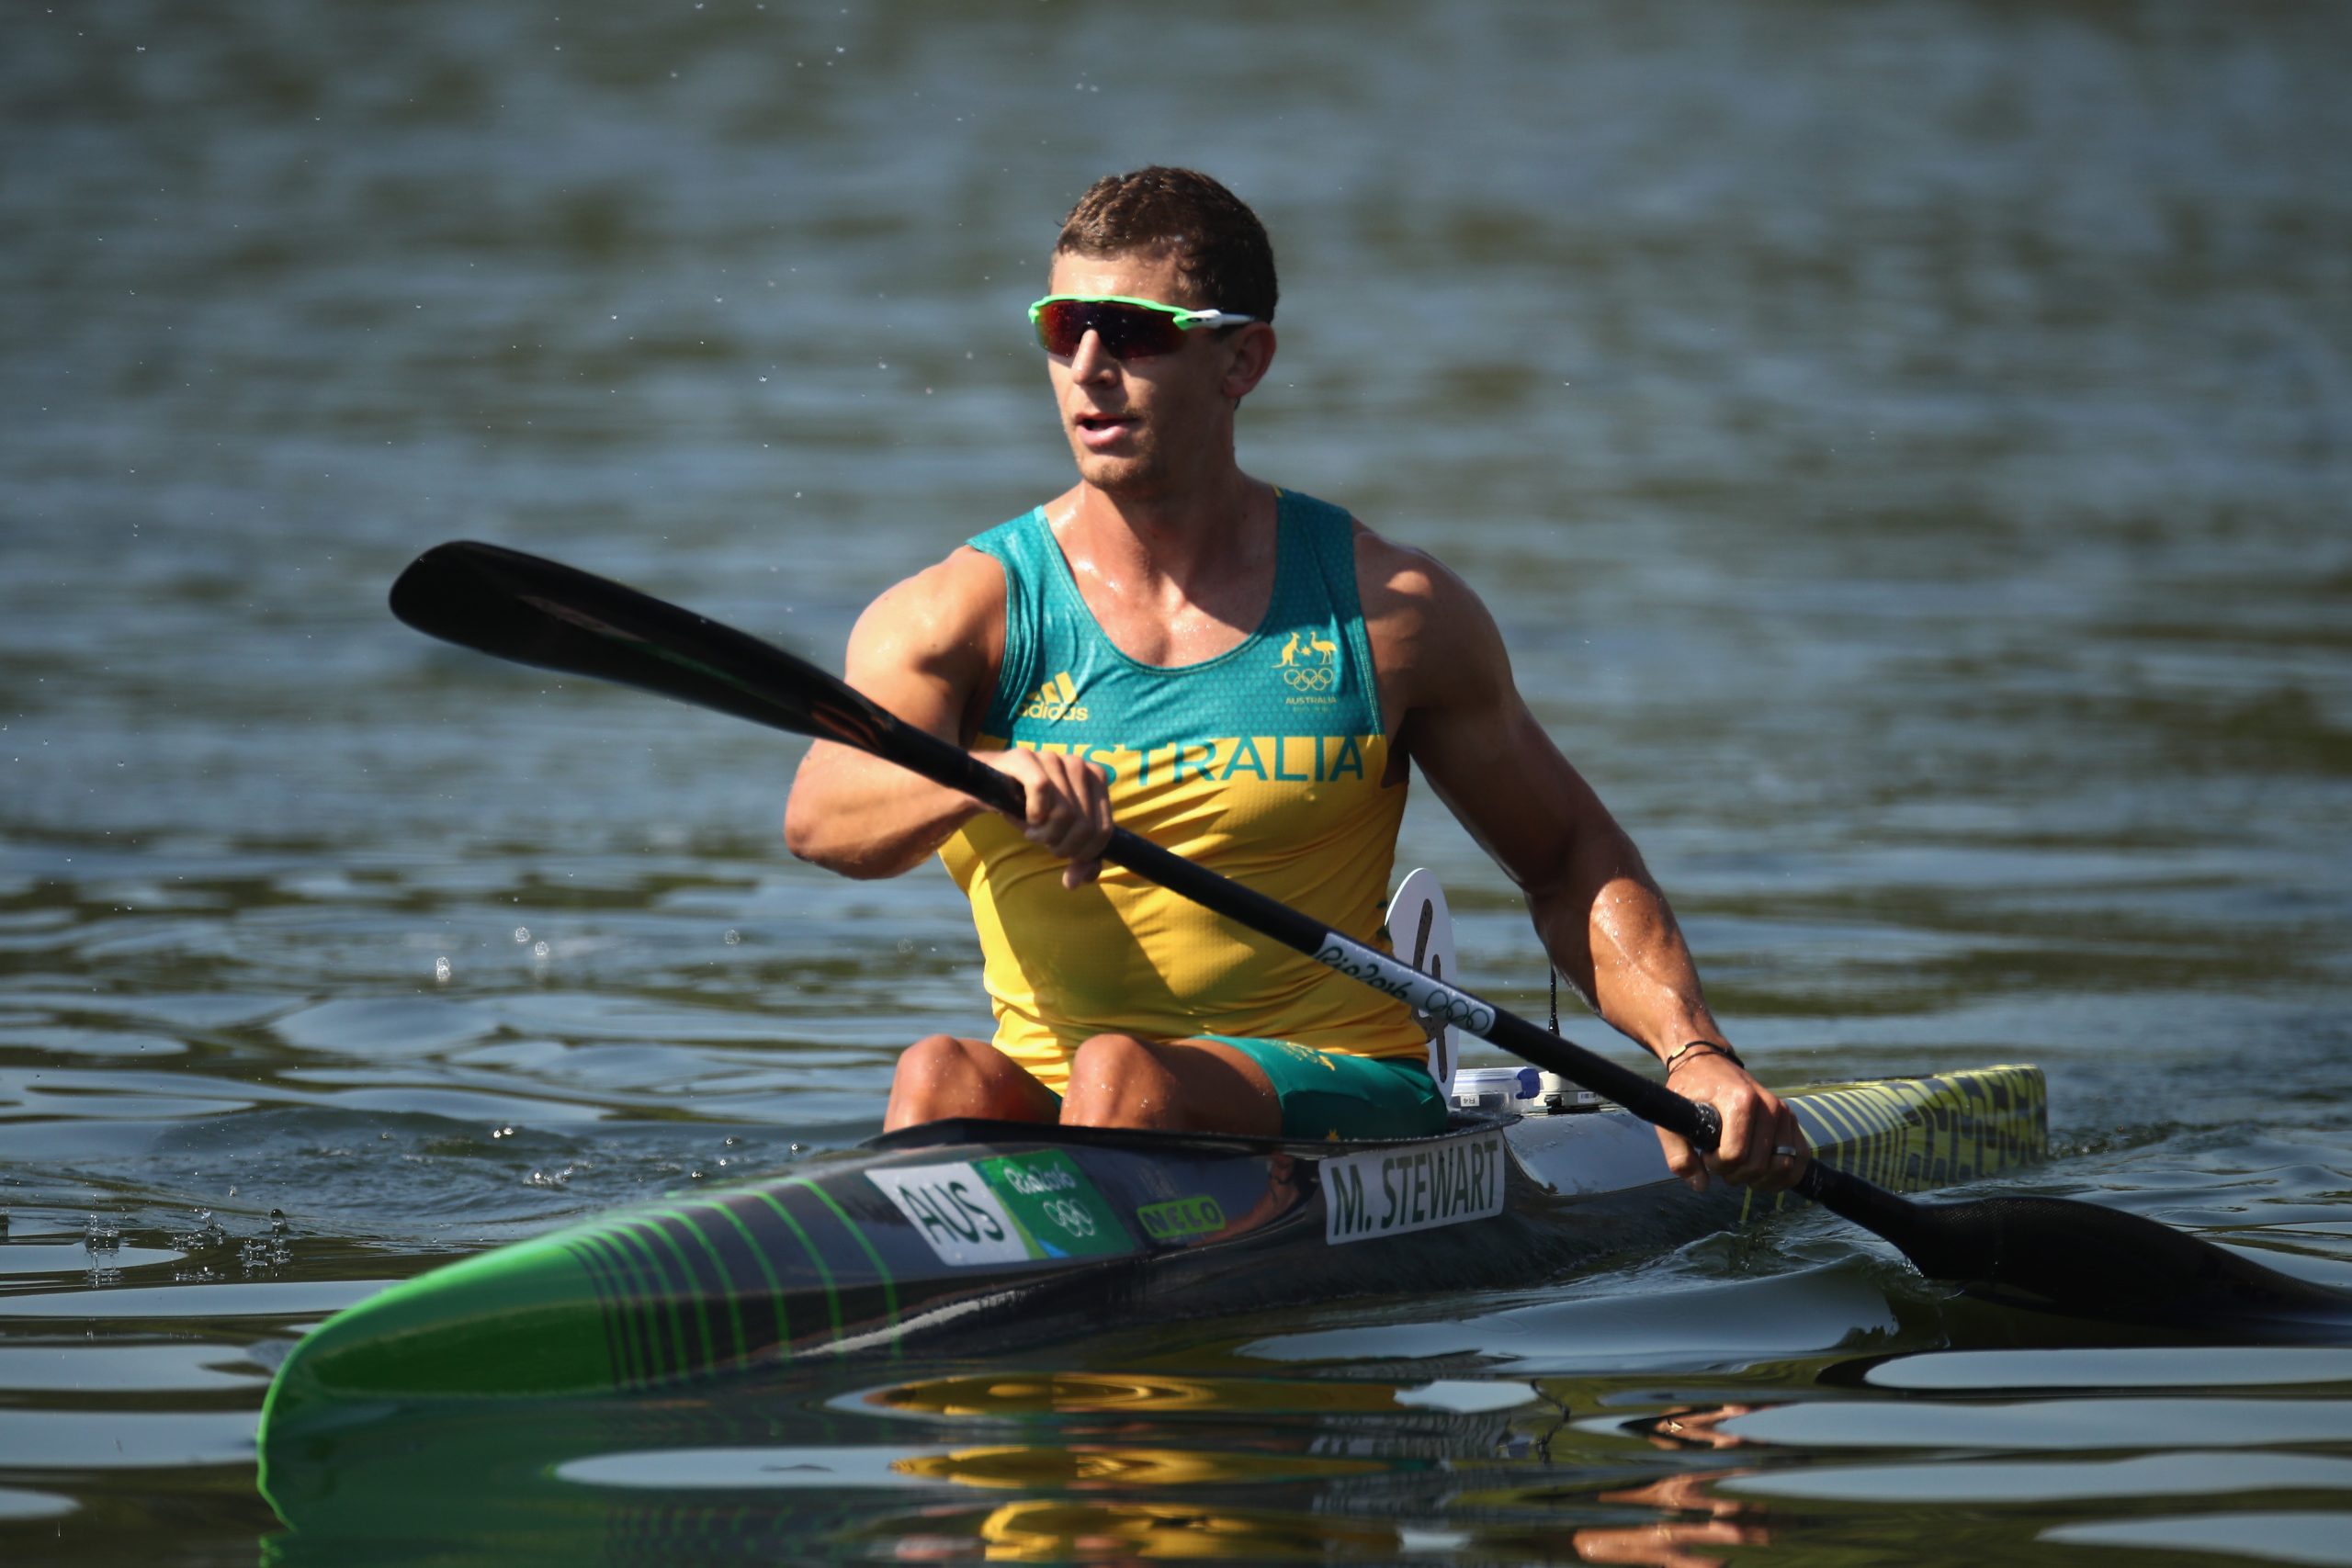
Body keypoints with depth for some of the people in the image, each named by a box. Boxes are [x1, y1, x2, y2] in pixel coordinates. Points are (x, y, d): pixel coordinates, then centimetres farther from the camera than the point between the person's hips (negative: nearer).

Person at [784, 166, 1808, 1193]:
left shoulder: (1389, 609, 4)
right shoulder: (962, 611, 1)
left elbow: (1572, 862, 14)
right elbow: (820, 817, -19)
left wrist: (1695, 1057, -3)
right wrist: (987, 777, -41)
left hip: (1342, 1103, -1)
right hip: (1045, 1096, 1)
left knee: (1123, 1075, -32)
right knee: (941, 1080, -31)